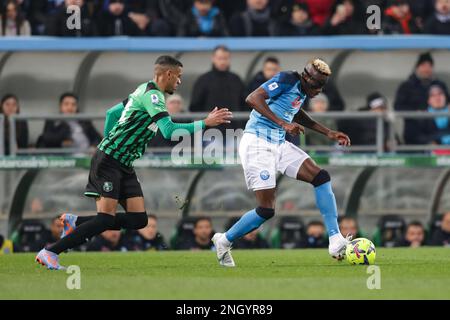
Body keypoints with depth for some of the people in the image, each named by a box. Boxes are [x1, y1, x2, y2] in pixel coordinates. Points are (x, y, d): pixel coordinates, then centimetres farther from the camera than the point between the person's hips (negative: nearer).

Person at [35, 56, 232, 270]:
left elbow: (112, 112, 26)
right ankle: (50, 252, -11)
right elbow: (169, 131, -26)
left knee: (138, 220, -2)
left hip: (124, 165, 10)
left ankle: (75, 222, 10)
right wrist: (205, 124, -21)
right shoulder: (152, 95, -15)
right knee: (106, 219, -16)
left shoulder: (145, 91, 16)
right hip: (108, 161, -10)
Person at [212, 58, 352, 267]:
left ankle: (336, 242, -3)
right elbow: (252, 99, -26)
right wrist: (283, 123, -31)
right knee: (266, 210, -12)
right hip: (257, 143, -9)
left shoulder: (301, 90, 12)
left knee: (321, 177, -4)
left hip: (279, 145, 9)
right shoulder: (287, 80, -15)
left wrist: (329, 134, 28)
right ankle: (224, 241, 11)